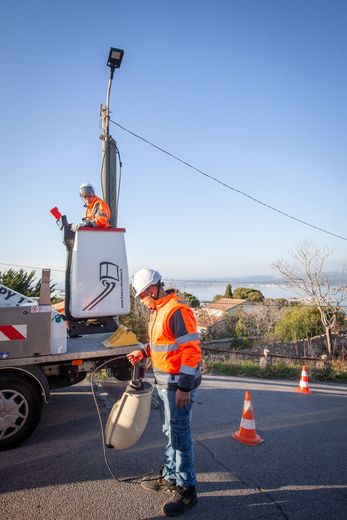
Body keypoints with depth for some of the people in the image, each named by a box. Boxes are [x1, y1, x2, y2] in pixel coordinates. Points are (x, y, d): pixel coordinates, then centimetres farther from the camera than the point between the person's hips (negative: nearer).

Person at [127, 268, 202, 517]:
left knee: (180, 435, 2)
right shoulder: (159, 310, 10)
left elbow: (191, 350, -24)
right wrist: (143, 351, 10)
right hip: (164, 383, 10)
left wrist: (184, 387, -24)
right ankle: (170, 476, 38)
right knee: (170, 431, 21)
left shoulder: (177, 311, -22)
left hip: (179, 385, -10)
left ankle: (187, 489, 18)